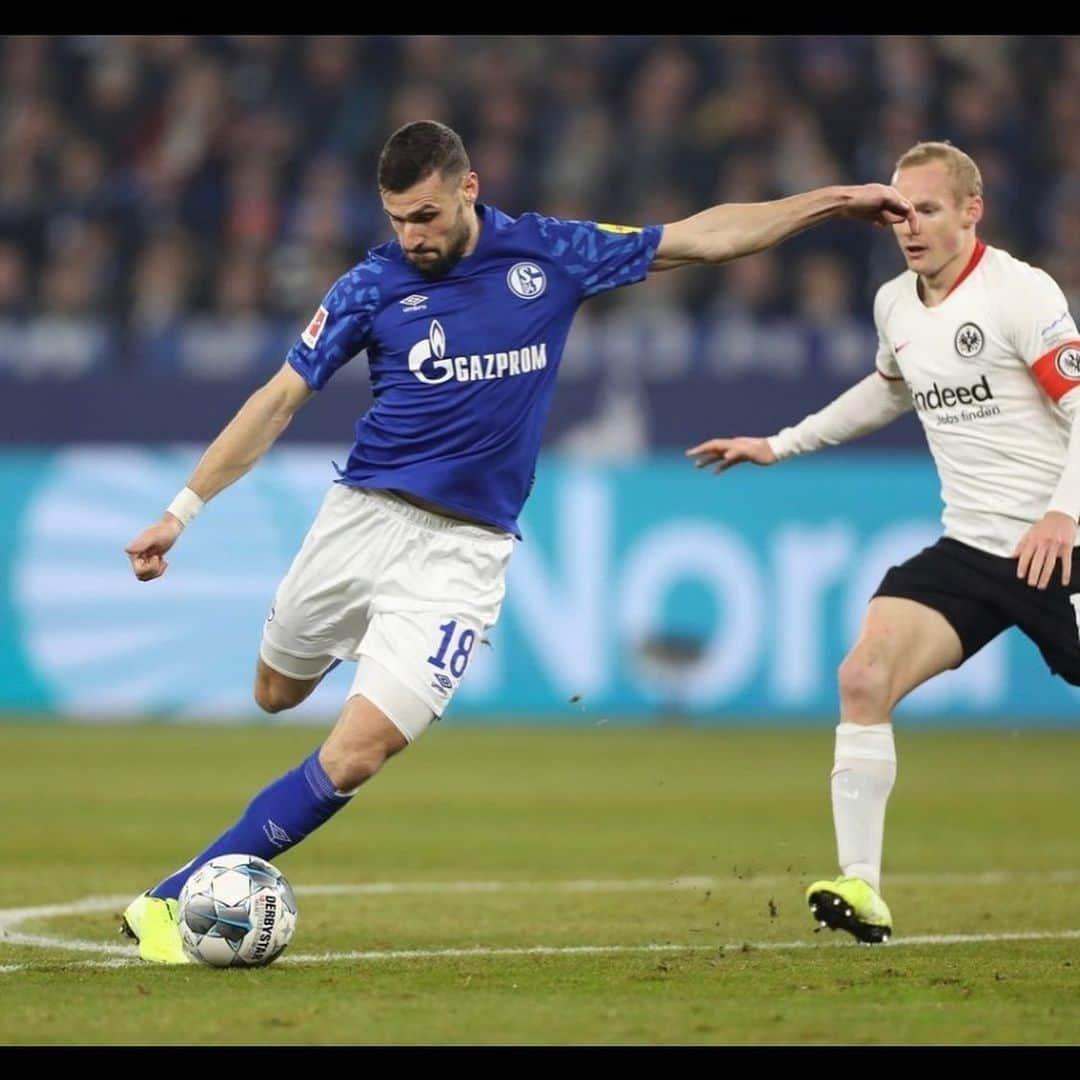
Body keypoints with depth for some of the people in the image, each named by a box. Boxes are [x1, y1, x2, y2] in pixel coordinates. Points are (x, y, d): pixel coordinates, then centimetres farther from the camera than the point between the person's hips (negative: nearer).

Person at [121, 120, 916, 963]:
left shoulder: (549, 255, -2)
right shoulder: (374, 285, -4)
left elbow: (703, 237, 6)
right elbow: (278, 401, 0)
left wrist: (831, 201, 2)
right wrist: (181, 513, -3)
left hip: (462, 553, -1)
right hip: (363, 515, 1)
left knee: (354, 758, -13)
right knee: (276, 697, 17)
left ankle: (173, 900, -7)